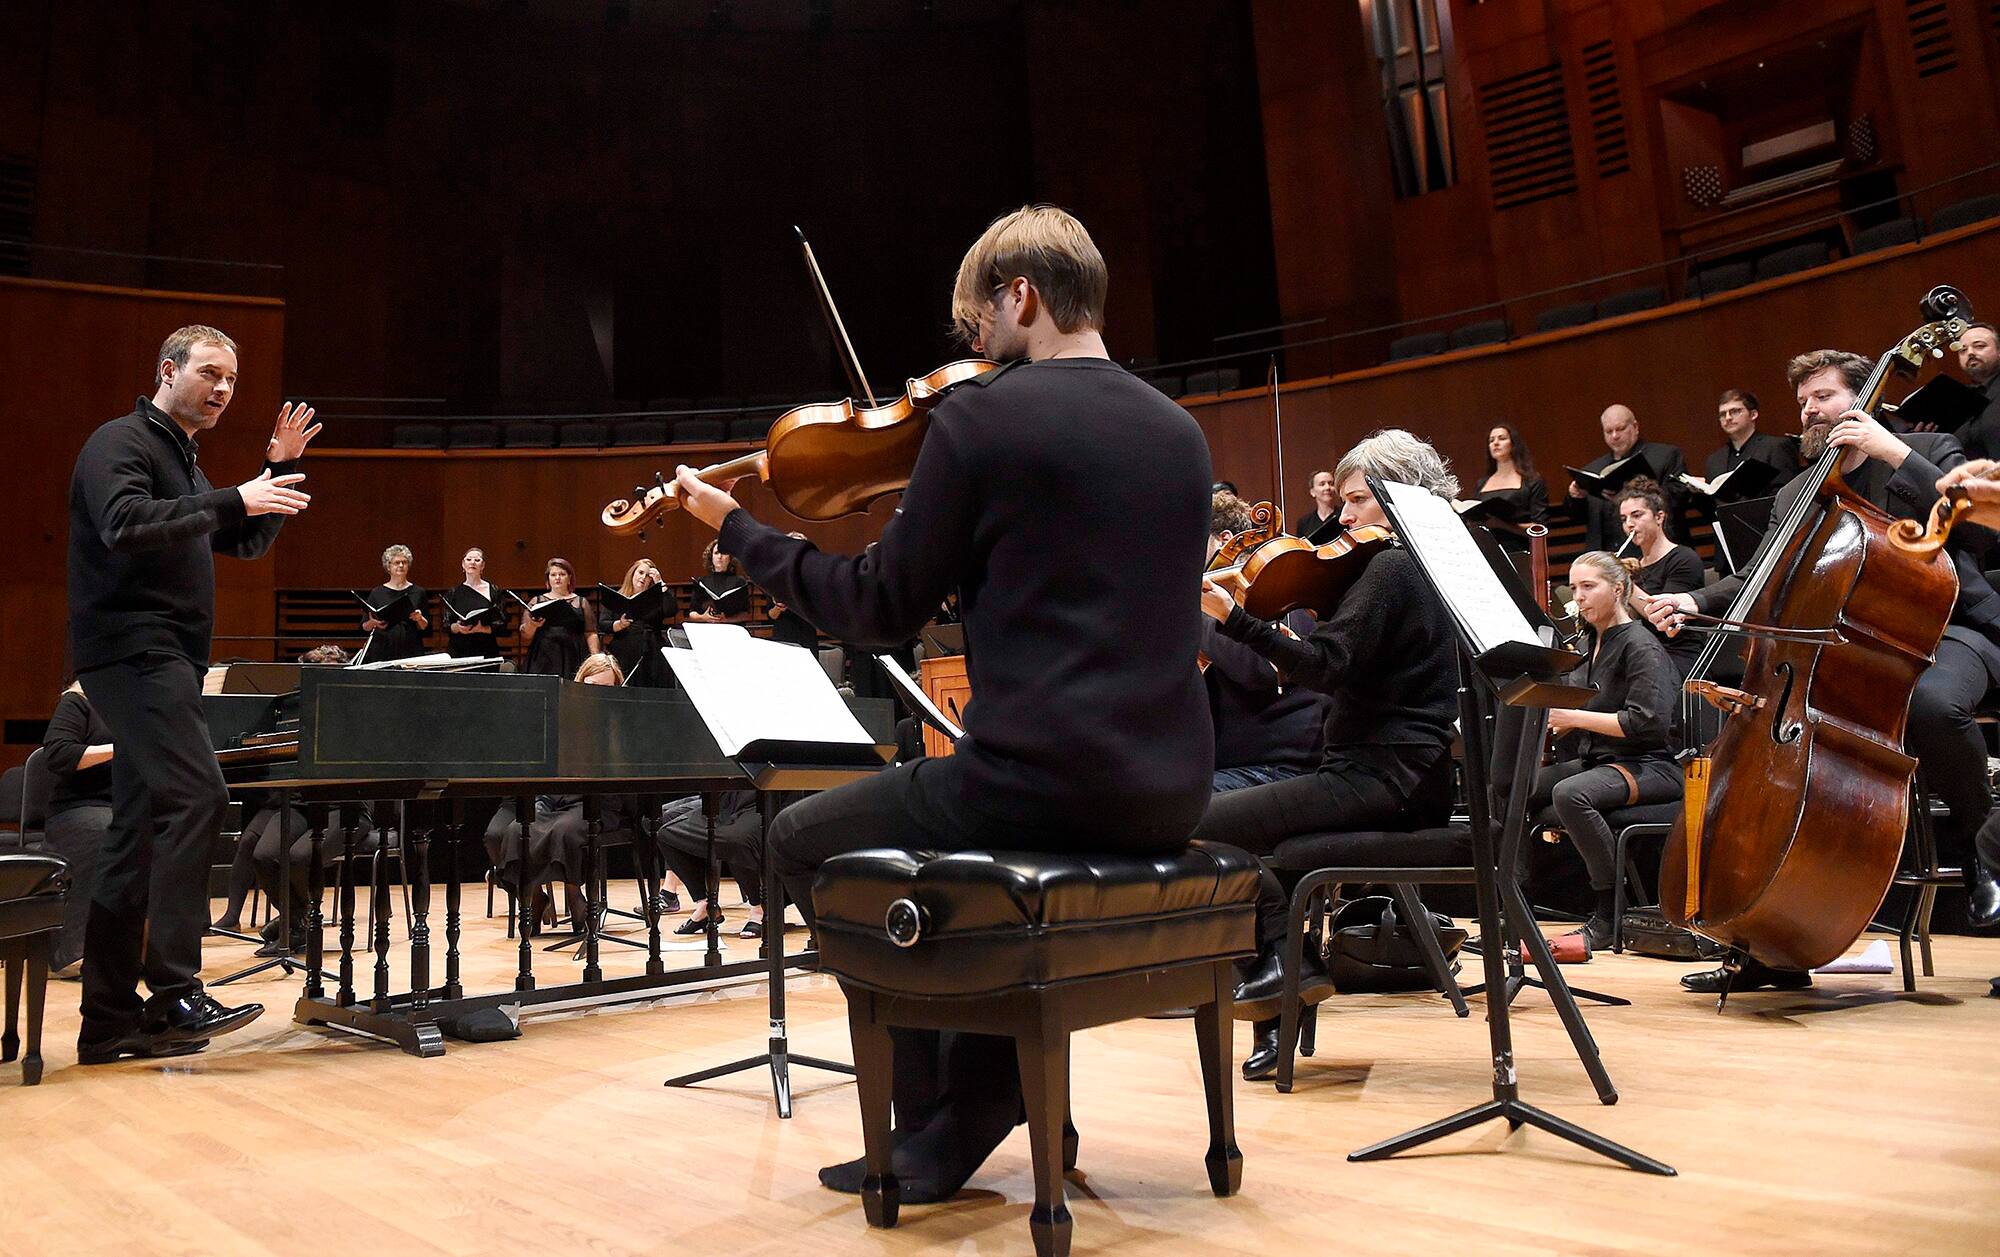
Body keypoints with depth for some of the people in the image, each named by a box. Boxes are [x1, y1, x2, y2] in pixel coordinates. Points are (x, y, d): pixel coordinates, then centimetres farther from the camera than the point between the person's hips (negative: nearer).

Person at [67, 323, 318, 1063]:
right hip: (132, 649, -10)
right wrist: (232, 501, -26)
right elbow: (124, 524, -23)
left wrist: (279, 473, 12)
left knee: (141, 832, 8)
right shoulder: (122, 442, -5)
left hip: (163, 660, 10)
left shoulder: (183, 460, 23)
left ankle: (110, 1019, 13)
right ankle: (173, 991, -22)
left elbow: (246, 543, 23)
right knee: (195, 795, -22)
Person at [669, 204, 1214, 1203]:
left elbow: (883, 610, -4)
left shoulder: (982, 415, -9)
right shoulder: (1180, 431, 12)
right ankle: (975, 1099, 29)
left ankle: (935, 1114, 18)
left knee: (805, 839, 17)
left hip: (1045, 783, -7)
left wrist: (736, 528, 8)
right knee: (945, 818, 34)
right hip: (1170, 796, 8)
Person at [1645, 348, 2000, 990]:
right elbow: (1759, 580, 11)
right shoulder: (1796, 496, 17)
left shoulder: (1930, 450, 4)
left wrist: (1897, 454, -18)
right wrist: (1692, 602, -9)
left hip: (1946, 630, -5)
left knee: (1931, 703, -41)